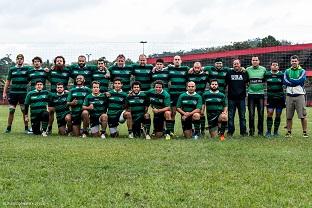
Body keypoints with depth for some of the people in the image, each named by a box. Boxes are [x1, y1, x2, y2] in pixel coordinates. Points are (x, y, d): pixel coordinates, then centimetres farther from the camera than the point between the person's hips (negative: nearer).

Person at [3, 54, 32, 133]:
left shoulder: (27, 69, 5)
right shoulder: (12, 69, 10)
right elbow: (8, 81, 12)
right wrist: (4, 92, 8)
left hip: (23, 93, -1)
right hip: (13, 92, 2)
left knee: (24, 111, 1)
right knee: (11, 111, 3)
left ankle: (26, 128, 8)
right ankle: (8, 128, 11)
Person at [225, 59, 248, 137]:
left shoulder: (244, 73, 7)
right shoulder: (229, 73, 6)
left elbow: (247, 83, 18)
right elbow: (225, 84, 12)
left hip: (241, 98, 1)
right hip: (231, 98, 0)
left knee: (242, 116, 6)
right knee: (230, 116, 3)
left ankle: (243, 132, 12)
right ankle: (230, 132, 10)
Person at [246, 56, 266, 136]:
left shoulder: (263, 69, 6)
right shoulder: (248, 70, 6)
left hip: (260, 94, 0)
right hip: (251, 94, 0)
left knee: (261, 114, 1)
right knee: (251, 114, 1)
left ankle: (260, 131, 9)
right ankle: (251, 130, 10)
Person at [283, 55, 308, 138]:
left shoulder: (302, 71, 6)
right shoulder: (287, 71, 13)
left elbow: (300, 80, -11)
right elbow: (285, 81, -3)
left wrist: (291, 80, -2)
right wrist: (296, 83, -10)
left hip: (299, 95, -2)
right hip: (289, 95, 2)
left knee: (303, 115, -4)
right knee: (289, 116, 4)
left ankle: (305, 132, 3)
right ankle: (289, 132, 12)